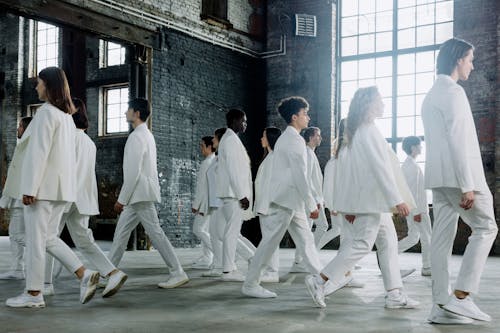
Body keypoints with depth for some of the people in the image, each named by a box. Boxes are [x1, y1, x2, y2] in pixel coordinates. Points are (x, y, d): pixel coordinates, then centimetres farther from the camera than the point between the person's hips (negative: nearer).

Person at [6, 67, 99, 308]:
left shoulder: (46, 112, -10)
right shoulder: (67, 116, 17)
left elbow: (39, 152, -17)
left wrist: (29, 188, -18)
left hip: (44, 185, -9)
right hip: (62, 186, 9)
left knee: (35, 239, -1)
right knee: (48, 238, 12)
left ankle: (33, 294, 4)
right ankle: (84, 275, 1)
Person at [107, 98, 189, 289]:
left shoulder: (137, 137, -14)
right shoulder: (146, 135, 17)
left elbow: (133, 172, -19)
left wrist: (121, 199, -15)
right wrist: (125, 199, 21)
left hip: (140, 194, -10)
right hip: (140, 195, 10)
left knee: (155, 233, -7)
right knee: (121, 232, 13)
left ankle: (178, 273, -4)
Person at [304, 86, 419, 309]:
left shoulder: (355, 131, 16)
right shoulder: (369, 131, -13)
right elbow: (380, 167, -19)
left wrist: (351, 205, 17)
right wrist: (397, 200, -19)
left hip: (371, 200, 10)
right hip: (370, 197, -10)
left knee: (388, 241, 10)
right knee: (363, 243, -9)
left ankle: (394, 294, 11)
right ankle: (319, 280, -7)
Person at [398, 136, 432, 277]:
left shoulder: (406, 164, 15)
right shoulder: (413, 166, -16)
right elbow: (413, 189, -21)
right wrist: (417, 211, -22)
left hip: (411, 207, 10)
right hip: (417, 207, -10)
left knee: (413, 237, 12)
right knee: (426, 237, 1)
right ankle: (427, 268, 6)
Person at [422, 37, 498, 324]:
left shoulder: (432, 94, 20)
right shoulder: (453, 91, -9)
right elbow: (458, 141, -17)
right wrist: (468, 185, -19)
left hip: (438, 176, 9)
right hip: (456, 175, -9)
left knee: (443, 236, 4)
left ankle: (442, 305, 4)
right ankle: (461, 296, -7)